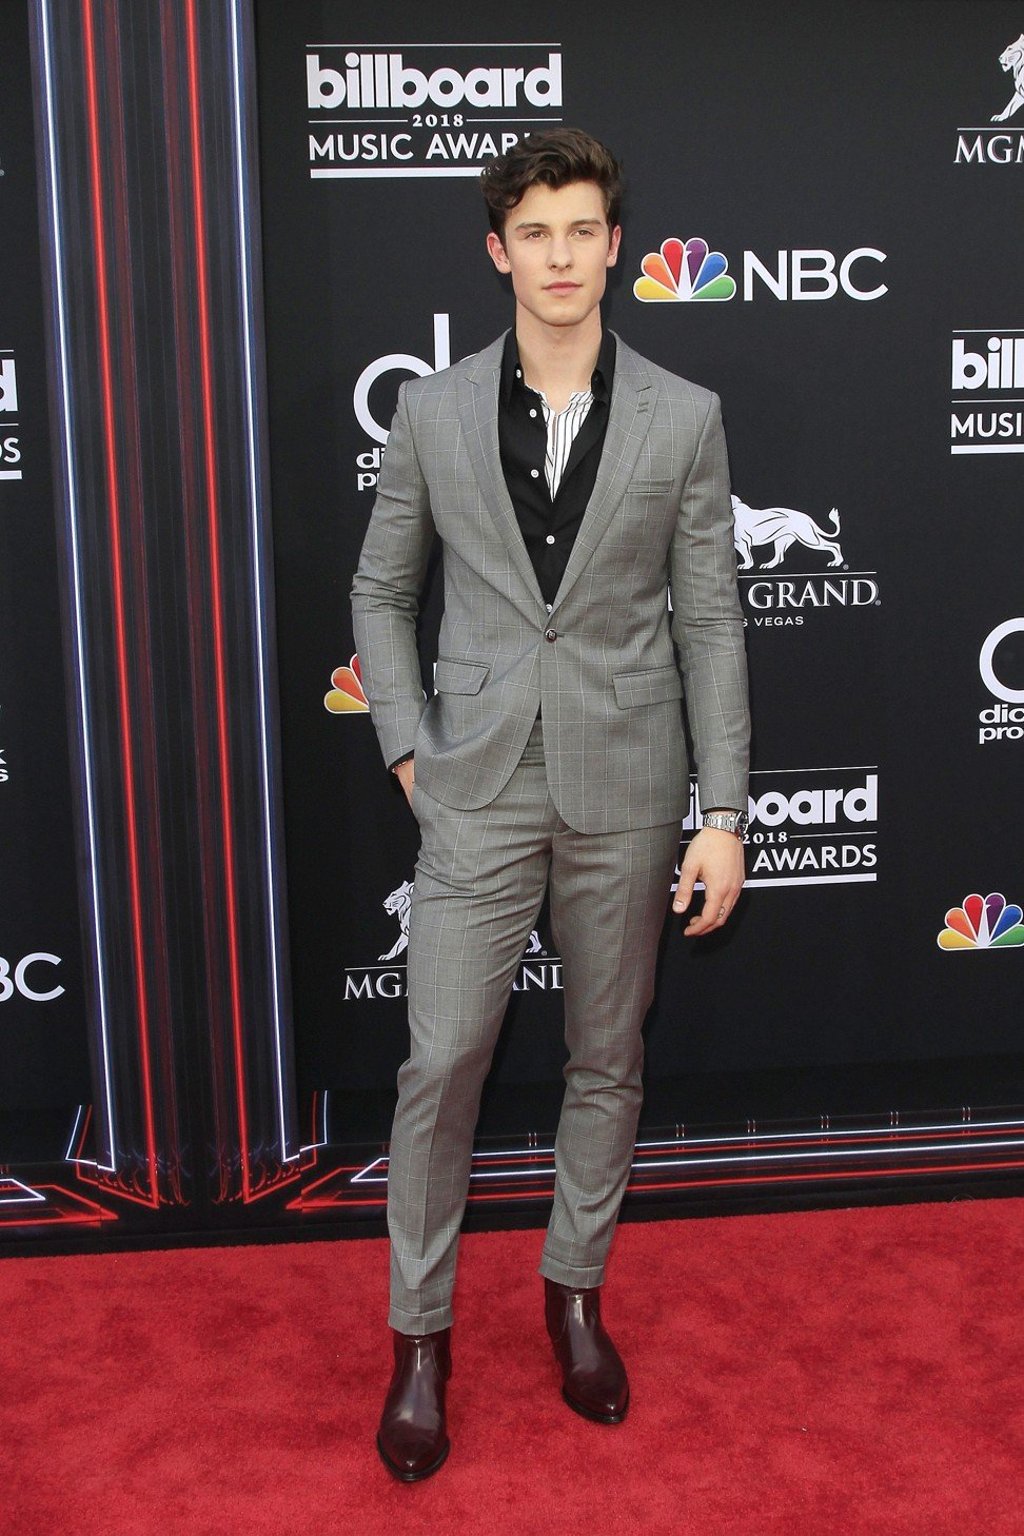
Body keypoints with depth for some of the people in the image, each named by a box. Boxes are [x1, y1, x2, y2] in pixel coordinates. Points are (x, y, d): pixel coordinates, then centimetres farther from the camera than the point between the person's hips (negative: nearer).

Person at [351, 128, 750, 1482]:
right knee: (442, 1063, 0)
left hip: (625, 790, 1)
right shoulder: (432, 413, 2)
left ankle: (576, 1294, 33)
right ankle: (420, 1335, 19)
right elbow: (381, 593, 11)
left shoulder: (684, 418, 1)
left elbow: (711, 623, 0)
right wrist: (409, 747, 0)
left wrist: (724, 815, -3)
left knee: (607, 1058, 12)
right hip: (480, 792, 0)